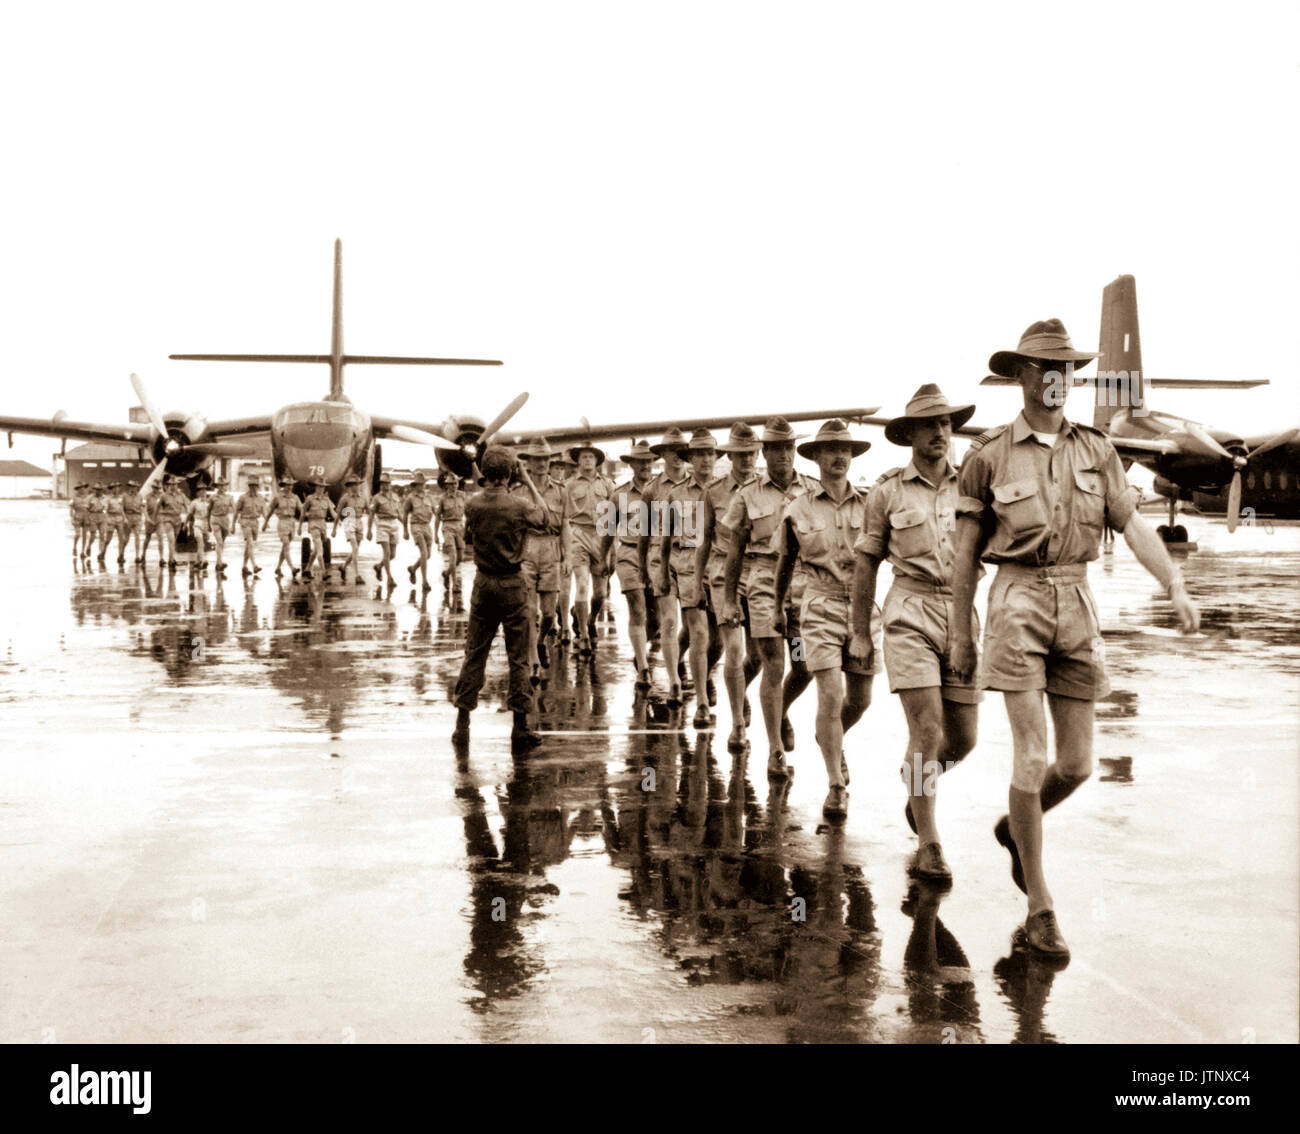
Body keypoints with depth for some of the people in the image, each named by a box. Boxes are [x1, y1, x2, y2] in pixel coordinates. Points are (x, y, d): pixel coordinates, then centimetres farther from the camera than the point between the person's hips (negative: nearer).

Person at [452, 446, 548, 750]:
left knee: (474, 653, 10)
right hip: (512, 583, -3)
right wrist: (528, 482, 19)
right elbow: (540, 512, 8)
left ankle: (463, 723, 11)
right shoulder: (517, 506, -12)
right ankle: (520, 727, 4)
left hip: (483, 582, 3)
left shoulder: (472, 505, -4)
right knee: (518, 655, 3)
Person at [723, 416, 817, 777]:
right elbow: (735, 550, 7)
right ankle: (775, 751, 1)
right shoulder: (747, 496, 4)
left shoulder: (813, 491, 8)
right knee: (773, 668, -6)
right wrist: (728, 599, 5)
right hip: (764, 585, -2)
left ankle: (782, 713, 35)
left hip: (805, 585, 2)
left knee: (805, 668, 3)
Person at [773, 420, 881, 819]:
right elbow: (786, 560, 17)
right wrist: (778, 607, 24)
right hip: (821, 606, -2)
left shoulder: (869, 505, 4)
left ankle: (831, 739, 42)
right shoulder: (798, 509, 3)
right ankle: (836, 786, -3)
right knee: (830, 695, -12)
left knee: (860, 699, 9)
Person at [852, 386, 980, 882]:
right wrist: (860, 630, 10)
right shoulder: (888, 491, 2)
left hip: (960, 617, 3)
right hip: (909, 617, -3)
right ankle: (928, 846, -2)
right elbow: (867, 561, 9)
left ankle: (917, 779, 38)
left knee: (962, 738, 6)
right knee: (927, 731, -13)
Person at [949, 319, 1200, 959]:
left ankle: (1016, 827, 37)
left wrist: (1176, 587, -11)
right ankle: (1040, 909, 2)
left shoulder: (1095, 450, 9)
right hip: (1018, 603, -4)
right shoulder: (988, 455, 0)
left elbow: (1133, 526, 5)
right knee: (1032, 757, -10)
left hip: (1077, 606, 4)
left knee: (1077, 763, 4)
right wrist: (959, 633, 4)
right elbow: (965, 550, 3)